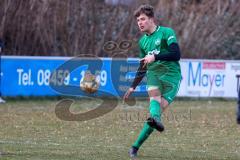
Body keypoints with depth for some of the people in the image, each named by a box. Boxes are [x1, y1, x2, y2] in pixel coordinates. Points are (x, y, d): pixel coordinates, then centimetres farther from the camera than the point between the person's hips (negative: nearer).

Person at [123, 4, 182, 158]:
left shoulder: (166, 32, -3)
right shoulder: (143, 41, 18)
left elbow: (176, 54, -15)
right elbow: (143, 67, 29)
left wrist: (155, 57, -19)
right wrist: (133, 87, 29)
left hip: (171, 76, -5)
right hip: (153, 74, 5)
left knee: (159, 109, -14)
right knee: (154, 94, -30)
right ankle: (156, 119, -59)